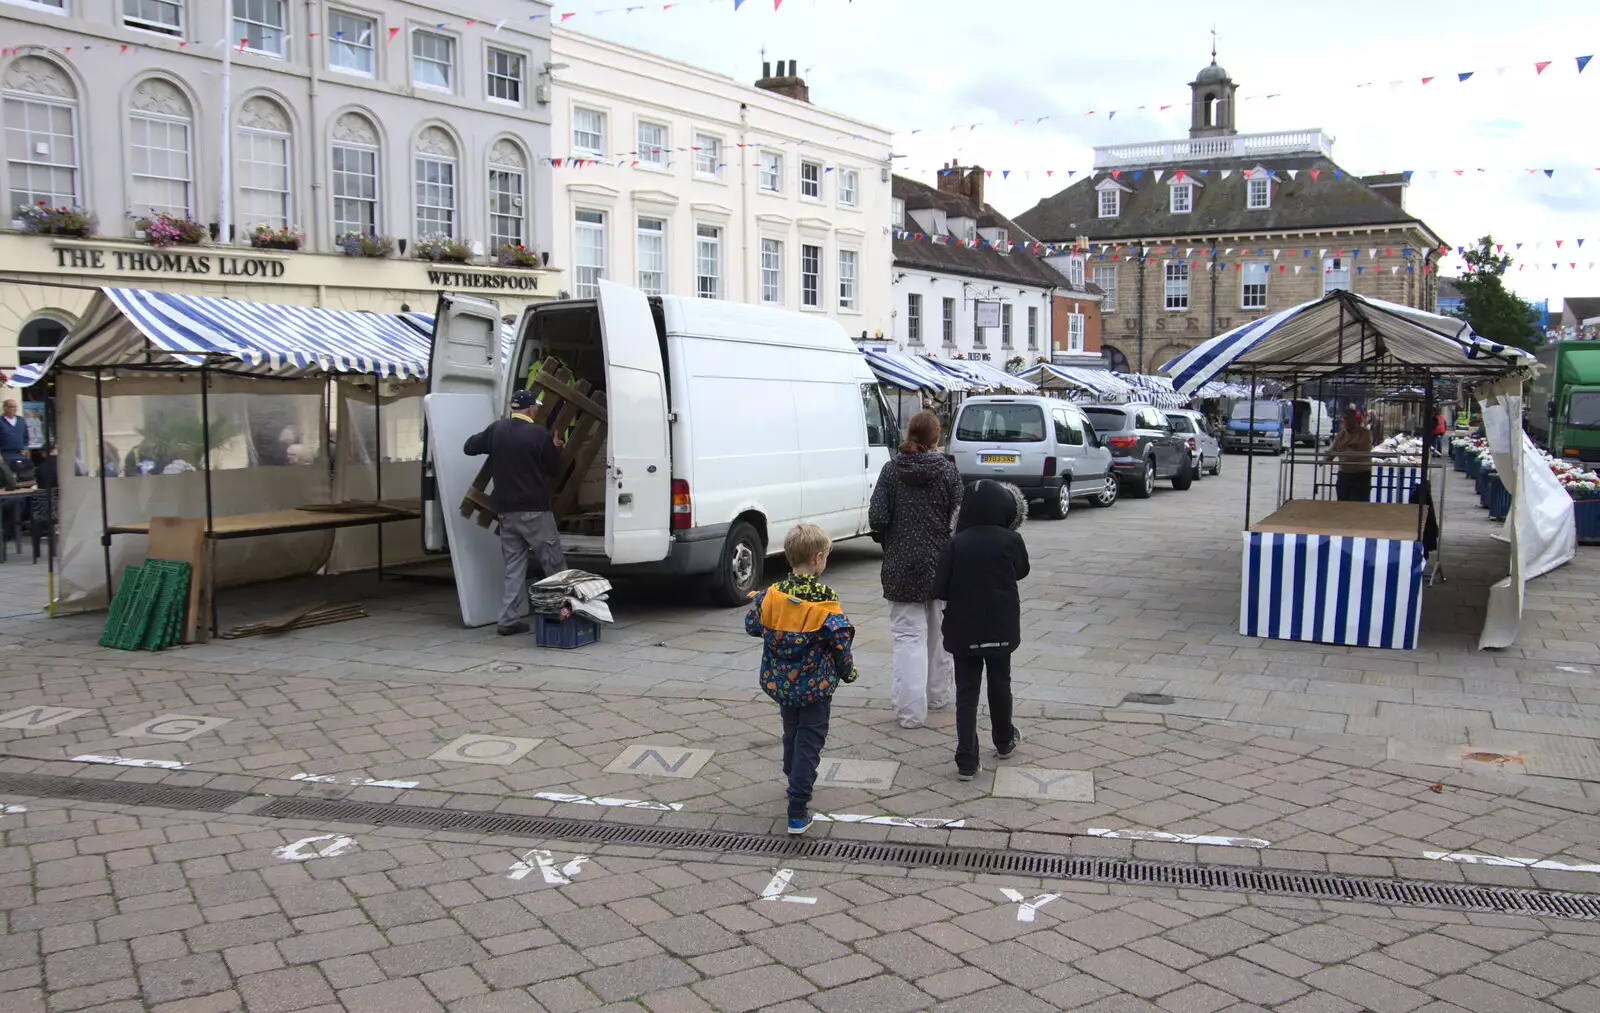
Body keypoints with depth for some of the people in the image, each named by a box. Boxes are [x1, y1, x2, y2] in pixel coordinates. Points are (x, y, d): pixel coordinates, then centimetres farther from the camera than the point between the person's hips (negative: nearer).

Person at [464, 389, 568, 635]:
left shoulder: (496, 430, 3)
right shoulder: (538, 433, -11)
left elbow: (469, 447, 15)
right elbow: (553, 468, -1)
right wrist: (555, 447, 17)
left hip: (506, 510, 6)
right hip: (534, 510, -5)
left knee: (513, 565, 10)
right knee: (554, 564, 4)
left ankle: (509, 619, 5)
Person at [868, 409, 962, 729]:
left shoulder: (891, 470, -5)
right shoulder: (948, 472, -6)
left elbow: (877, 519, -9)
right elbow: (958, 519, -10)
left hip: (902, 566, -1)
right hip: (941, 565, 1)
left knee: (909, 636, 1)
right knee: (941, 631, 18)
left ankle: (911, 709, -6)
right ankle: (940, 694, 32)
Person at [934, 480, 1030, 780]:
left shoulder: (956, 544, -11)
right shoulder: (1011, 541, -11)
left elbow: (939, 589, -10)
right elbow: (1021, 571, 9)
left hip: (962, 630, 0)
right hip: (1000, 629, 1)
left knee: (966, 692, 5)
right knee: (999, 684, 20)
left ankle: (967, 761, 2)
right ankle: (1004, 741, 41)